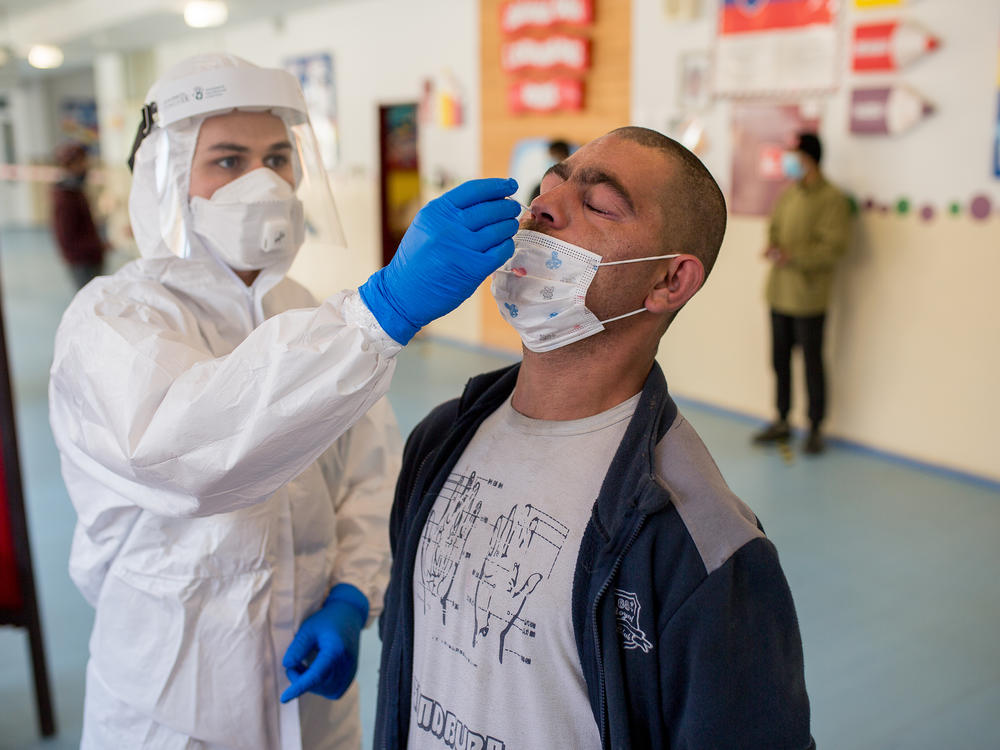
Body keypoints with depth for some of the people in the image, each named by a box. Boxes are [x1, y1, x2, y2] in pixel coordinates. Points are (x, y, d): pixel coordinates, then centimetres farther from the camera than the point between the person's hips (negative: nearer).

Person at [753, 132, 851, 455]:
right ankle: (782, 421, 30)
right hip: (779, 291, 8)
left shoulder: (832, 199, -13)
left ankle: (815, 430, 15)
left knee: (812, 362, 2)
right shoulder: (789, 192, 11)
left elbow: (833, 246, -18)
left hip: (808, 297, -7)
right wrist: (772, 246, -2)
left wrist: (792, 256, -24)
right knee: (779, 358, 15)